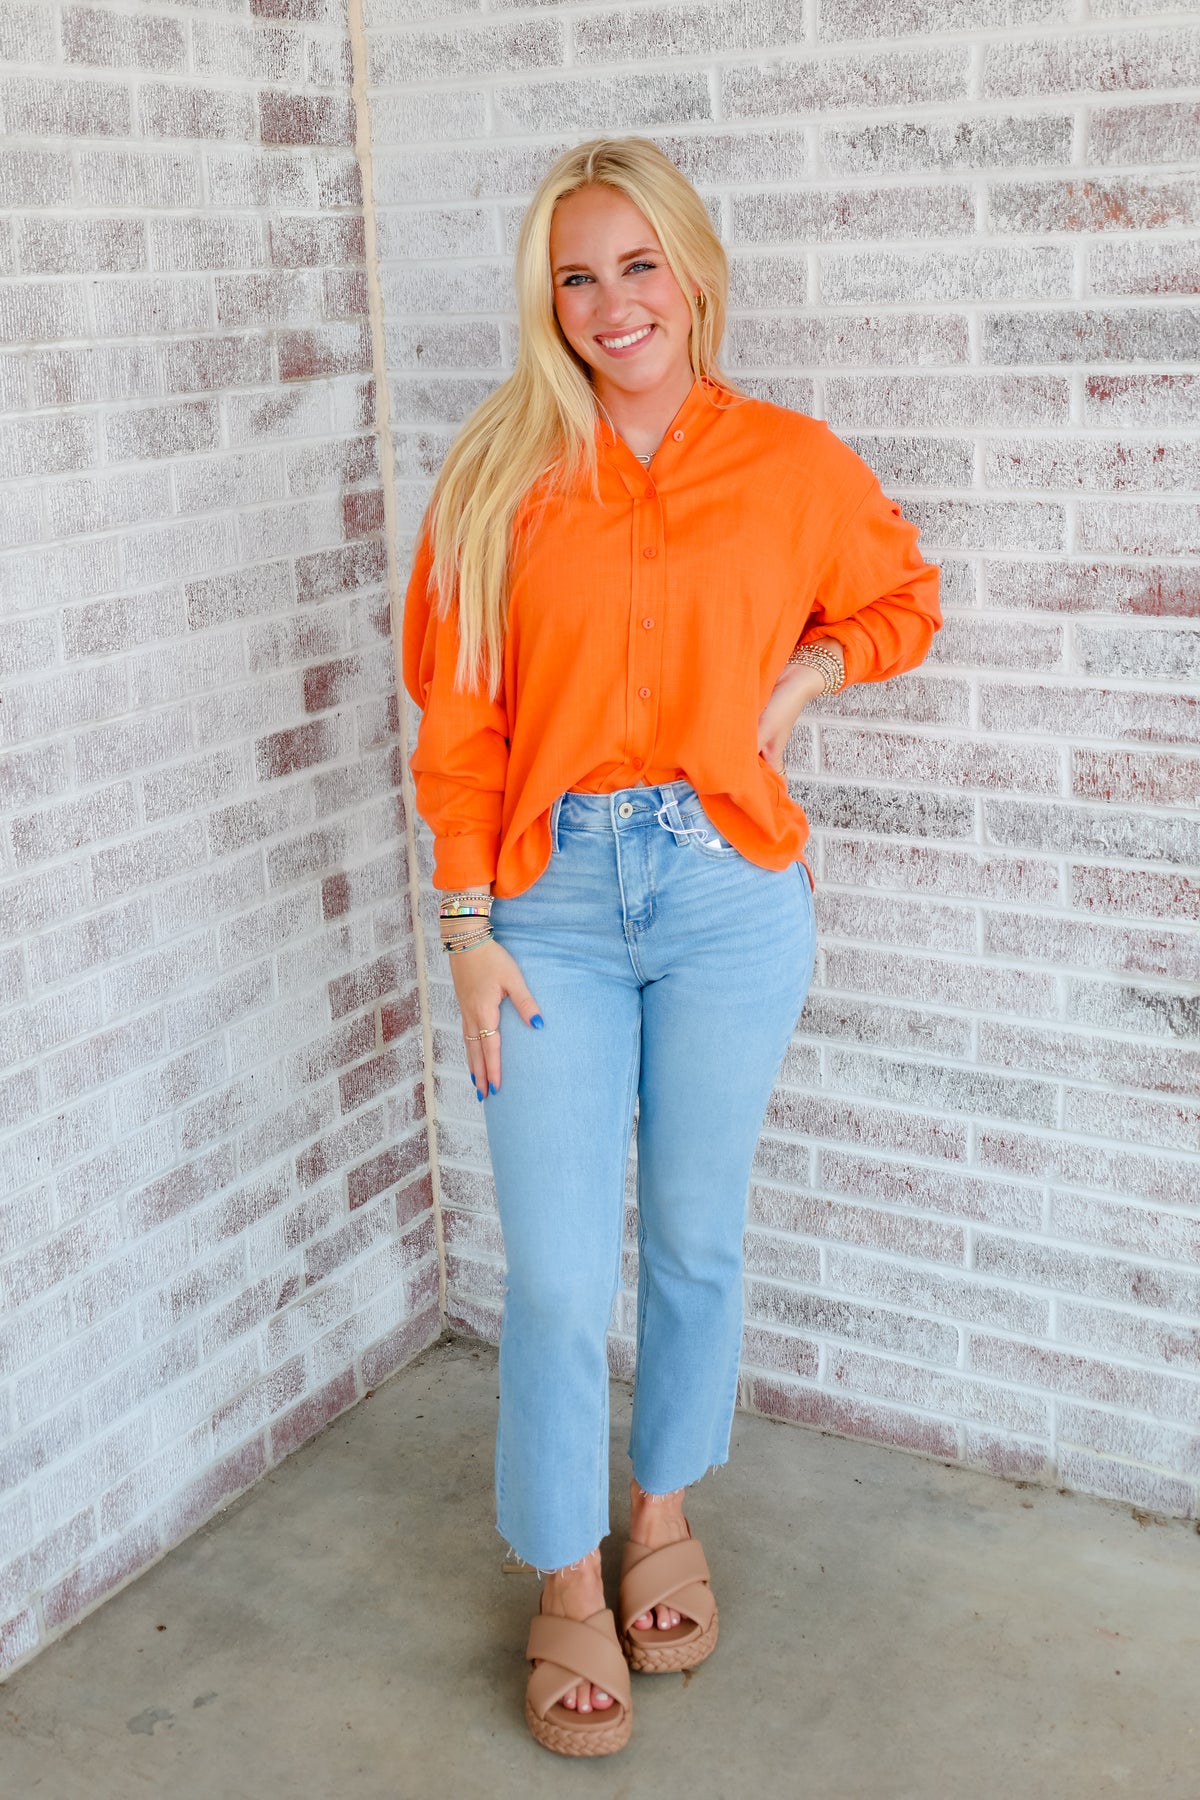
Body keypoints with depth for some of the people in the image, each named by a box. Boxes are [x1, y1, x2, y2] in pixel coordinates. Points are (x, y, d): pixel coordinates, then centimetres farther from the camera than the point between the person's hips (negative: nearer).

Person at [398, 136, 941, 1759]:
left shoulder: (795, 464, 1)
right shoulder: (500, 476, -1)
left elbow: (903, 600, 18)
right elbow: (457, 722, -1)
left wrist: (799, 677, -2)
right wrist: (470, 928, -6)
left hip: (729, 892, 1)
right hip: (551, 899, -1)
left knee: (698, 1240, 14)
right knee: (557, 1274, 2)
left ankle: (665, 1509, 39)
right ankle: (569, 1585, 25)